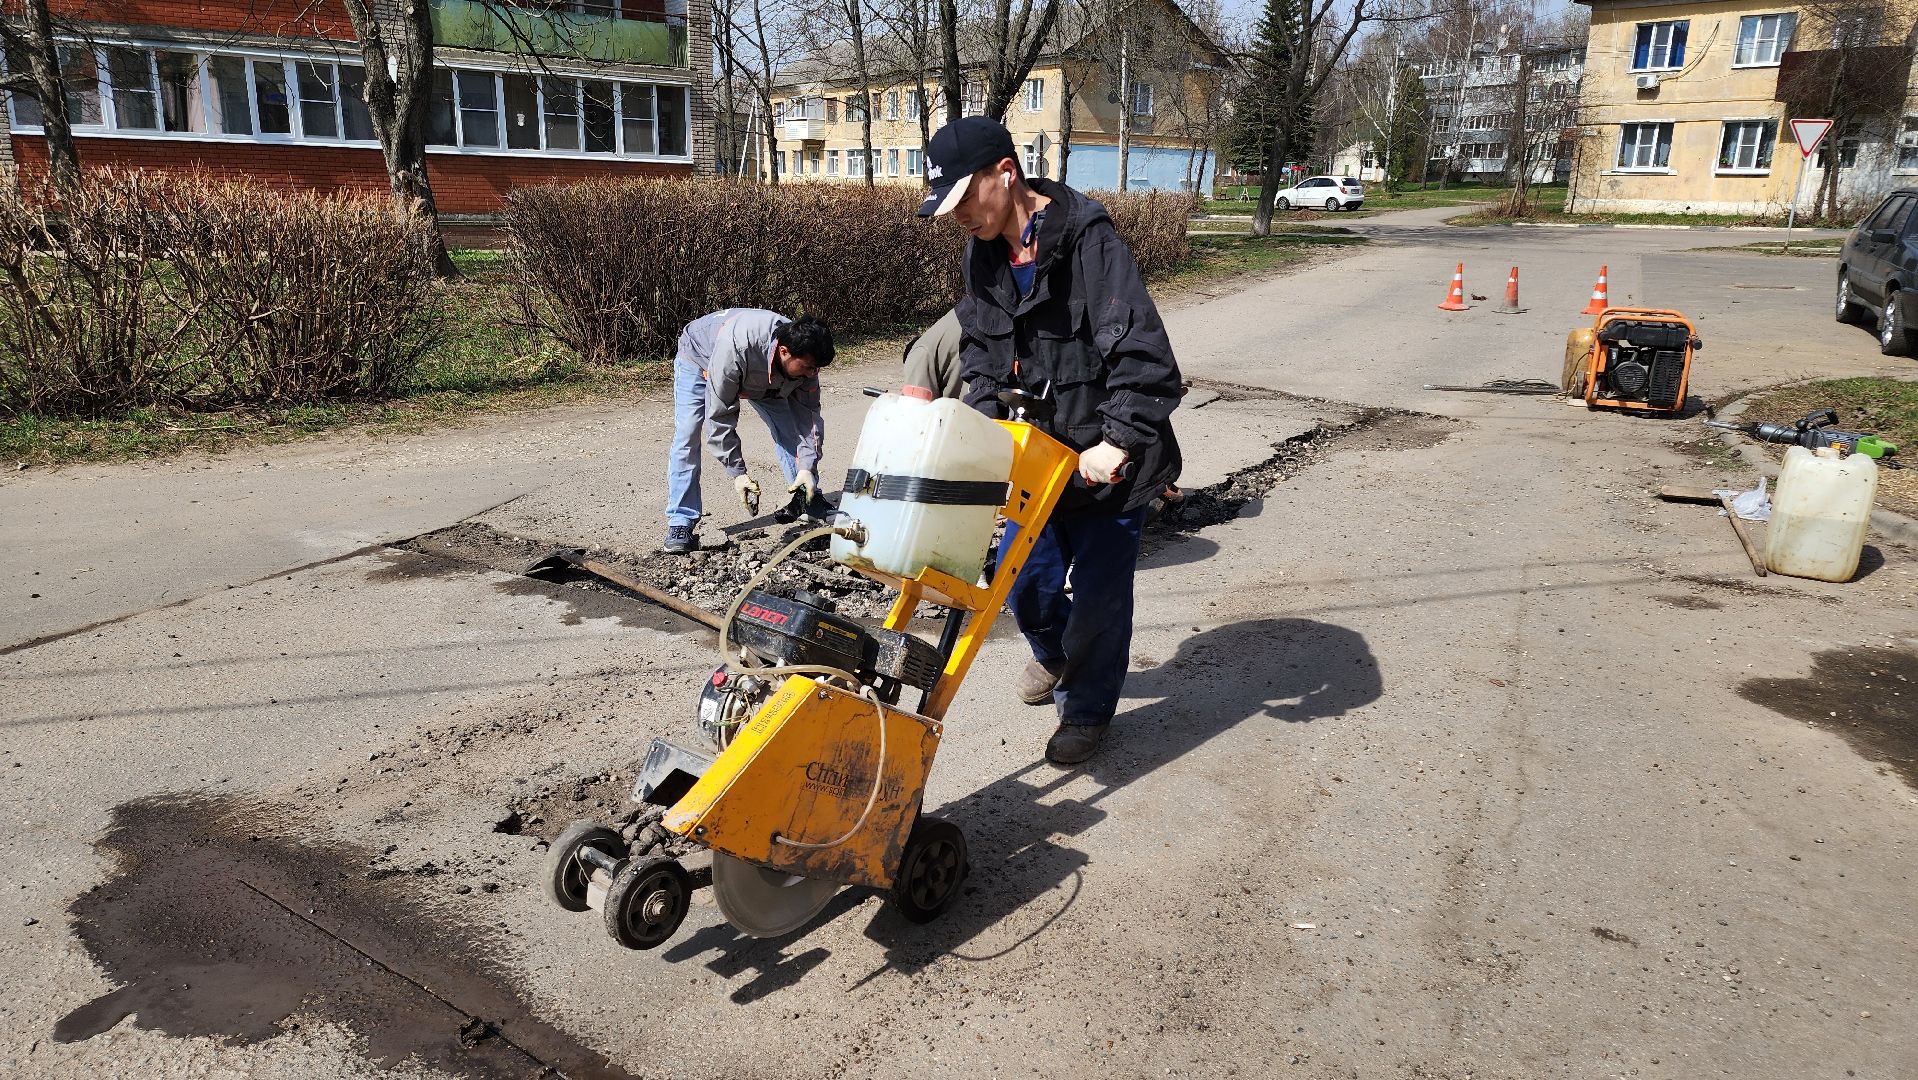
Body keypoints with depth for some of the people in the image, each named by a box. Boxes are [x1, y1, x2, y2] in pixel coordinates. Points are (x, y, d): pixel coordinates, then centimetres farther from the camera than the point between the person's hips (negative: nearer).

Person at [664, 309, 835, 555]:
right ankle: (680, 523, -11)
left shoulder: (802, 357, -30)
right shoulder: (735, 349, -47)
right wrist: (737, 473, -36)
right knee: (686, 438, -16)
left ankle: (812, 505, 8)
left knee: (788, 427, -5)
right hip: (699, 359, -4)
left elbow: (808, 414, -20)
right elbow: (719, 416, -39)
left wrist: (807, 467, -30)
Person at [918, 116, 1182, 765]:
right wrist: (986, 419, -4)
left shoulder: (1089, 241, -23)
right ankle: (1054, 654, 47)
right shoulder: (985, 250, 0)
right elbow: (979, 344, 11)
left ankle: (1088, 708, 27)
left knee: (1098, 592, 3)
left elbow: (1143, 354, -27)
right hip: (1036, 448, 6)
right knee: (1025, 578, 14)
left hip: (1107, 460, -6)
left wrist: (1118, 443, -30)